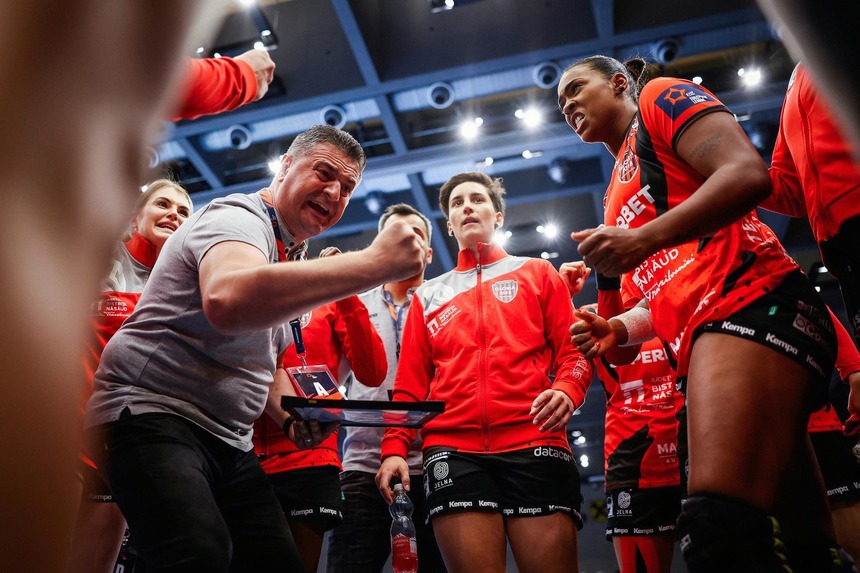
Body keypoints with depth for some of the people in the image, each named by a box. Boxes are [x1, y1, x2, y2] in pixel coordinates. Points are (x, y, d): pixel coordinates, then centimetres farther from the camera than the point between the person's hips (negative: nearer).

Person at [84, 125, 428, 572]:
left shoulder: (293, 262, 17)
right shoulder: (238, 217, -11)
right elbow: (227, 300, -38)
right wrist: (373, 264, -37)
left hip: (228, 441, 9)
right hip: (151, 413, -9)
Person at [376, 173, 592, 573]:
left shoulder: (537, 273, 19)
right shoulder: (428, 295, 23)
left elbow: (572, 349, 10)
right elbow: (410, 384, 17)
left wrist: (567, 390, -12)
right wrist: (395, 447, 3)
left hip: (533, 443, -1)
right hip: (452, 449, 2)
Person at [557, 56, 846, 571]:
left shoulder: (661, 98, 10)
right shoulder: (620, 195, 32)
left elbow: (749, 174, -8)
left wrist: (646, 239, -17)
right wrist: (620, 329, 12)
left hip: (749, 302, -9)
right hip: (706, 334, 9)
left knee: (719, 528, -25)